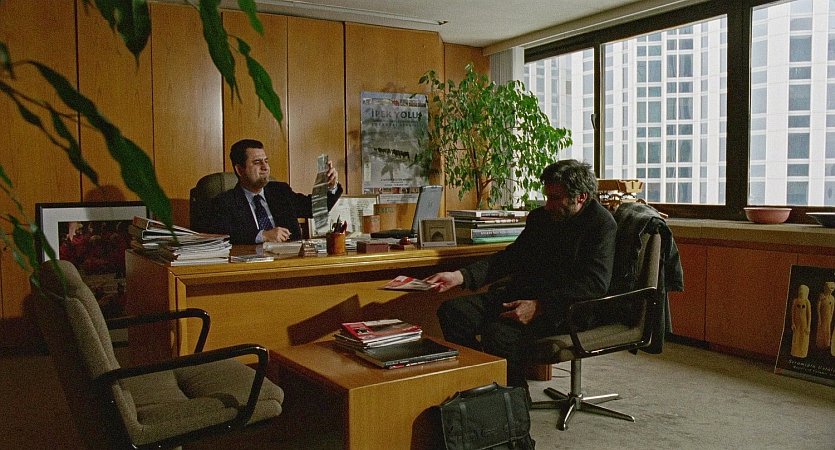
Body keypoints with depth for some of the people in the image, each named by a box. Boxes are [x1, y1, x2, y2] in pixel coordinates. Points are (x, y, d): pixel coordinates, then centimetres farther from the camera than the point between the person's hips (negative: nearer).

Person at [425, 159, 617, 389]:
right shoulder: (541, 217, 15)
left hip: (565, 309, -8)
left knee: (499, 333, -33)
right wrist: (460, 276, 4)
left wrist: (539, 307, -28)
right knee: (452, 310, -10)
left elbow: (595, 284, -18)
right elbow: (510, 257, 18)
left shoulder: (602, 225, -8)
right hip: (522, 293, 8)